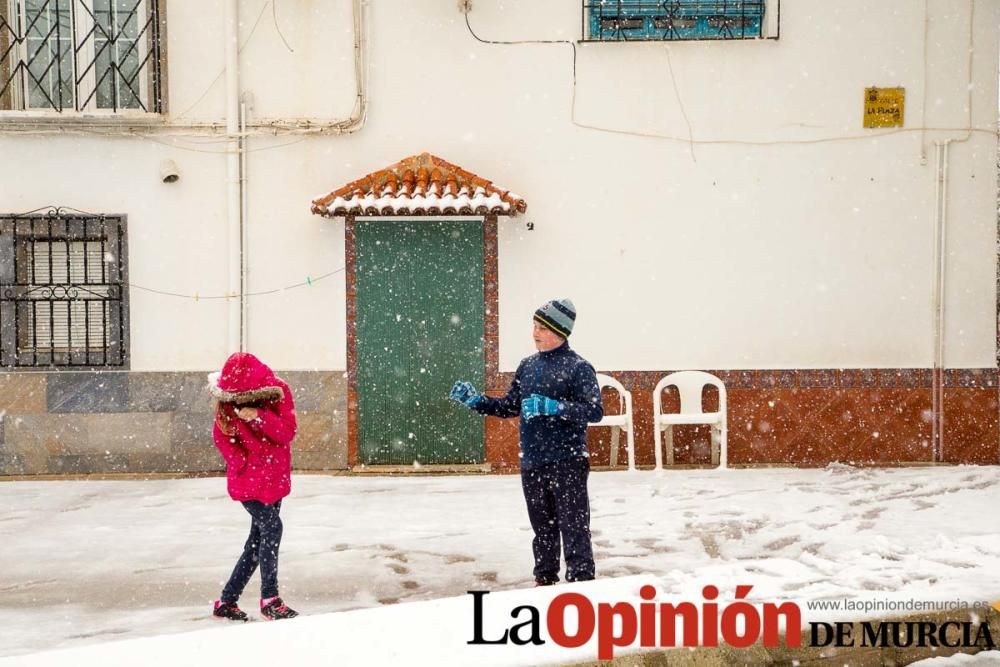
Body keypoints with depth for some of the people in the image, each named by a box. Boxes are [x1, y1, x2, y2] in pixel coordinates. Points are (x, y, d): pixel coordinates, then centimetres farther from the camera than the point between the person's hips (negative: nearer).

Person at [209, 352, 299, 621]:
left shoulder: (278, 392, -9)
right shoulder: (226, 402, -8)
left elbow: (287, 433, -16)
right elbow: (222, 438, 4)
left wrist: (259, 417, -29)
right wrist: (241, 461, -9)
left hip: (275, 477, 3)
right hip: (248, 479, -3)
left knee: (258, 539, 8)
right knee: (271, 528, -18)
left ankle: (227, 601, 21)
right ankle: (270, 600, -8)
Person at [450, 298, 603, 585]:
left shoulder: (578, 367, -9)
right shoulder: (528, 366, 11)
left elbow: (595, 411, -17)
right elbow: (510, 407, 18)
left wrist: (552, 406, -26)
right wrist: (476, 401, 6)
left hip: (566, 463, -6)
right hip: (531, 463, 6)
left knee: (573, 529, -3)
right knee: (543, 527, 17)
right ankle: (545, 579, 29)